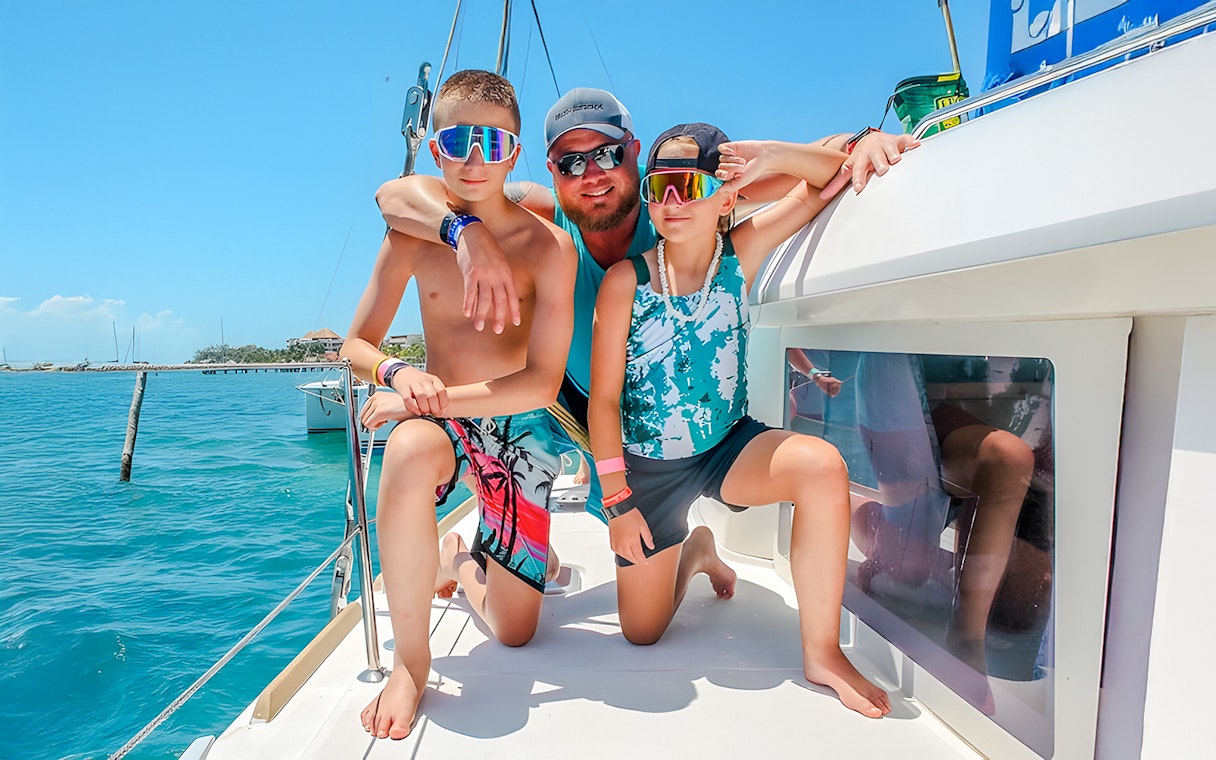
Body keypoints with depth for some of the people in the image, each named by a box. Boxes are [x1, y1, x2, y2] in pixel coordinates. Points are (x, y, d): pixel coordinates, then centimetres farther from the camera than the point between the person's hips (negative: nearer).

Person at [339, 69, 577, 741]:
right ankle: (410, 662, -17)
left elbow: (542, 384, -21)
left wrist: (435, 398, -28)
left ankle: (462, 562, 39)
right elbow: (357, 346, 0)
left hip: (520, 429, 0)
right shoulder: (412, 235, -5)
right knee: (409, 452, -41)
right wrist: (399, 373, -22)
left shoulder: (547, 244, -14)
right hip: (440, 415, 1)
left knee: (513, 632, 3)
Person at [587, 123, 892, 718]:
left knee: (822, 467, -32)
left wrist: (767, 154, -23)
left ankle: (822, 651, -12)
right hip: (648, 466, -1)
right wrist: (616, 498, -14)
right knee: (641, 634, 6)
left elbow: (831, 173, -3)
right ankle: (691, 552, 39)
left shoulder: (739, 255, -8)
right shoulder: (625, 280, -16)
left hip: (728, 447, 1)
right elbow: (604, 398, -14)